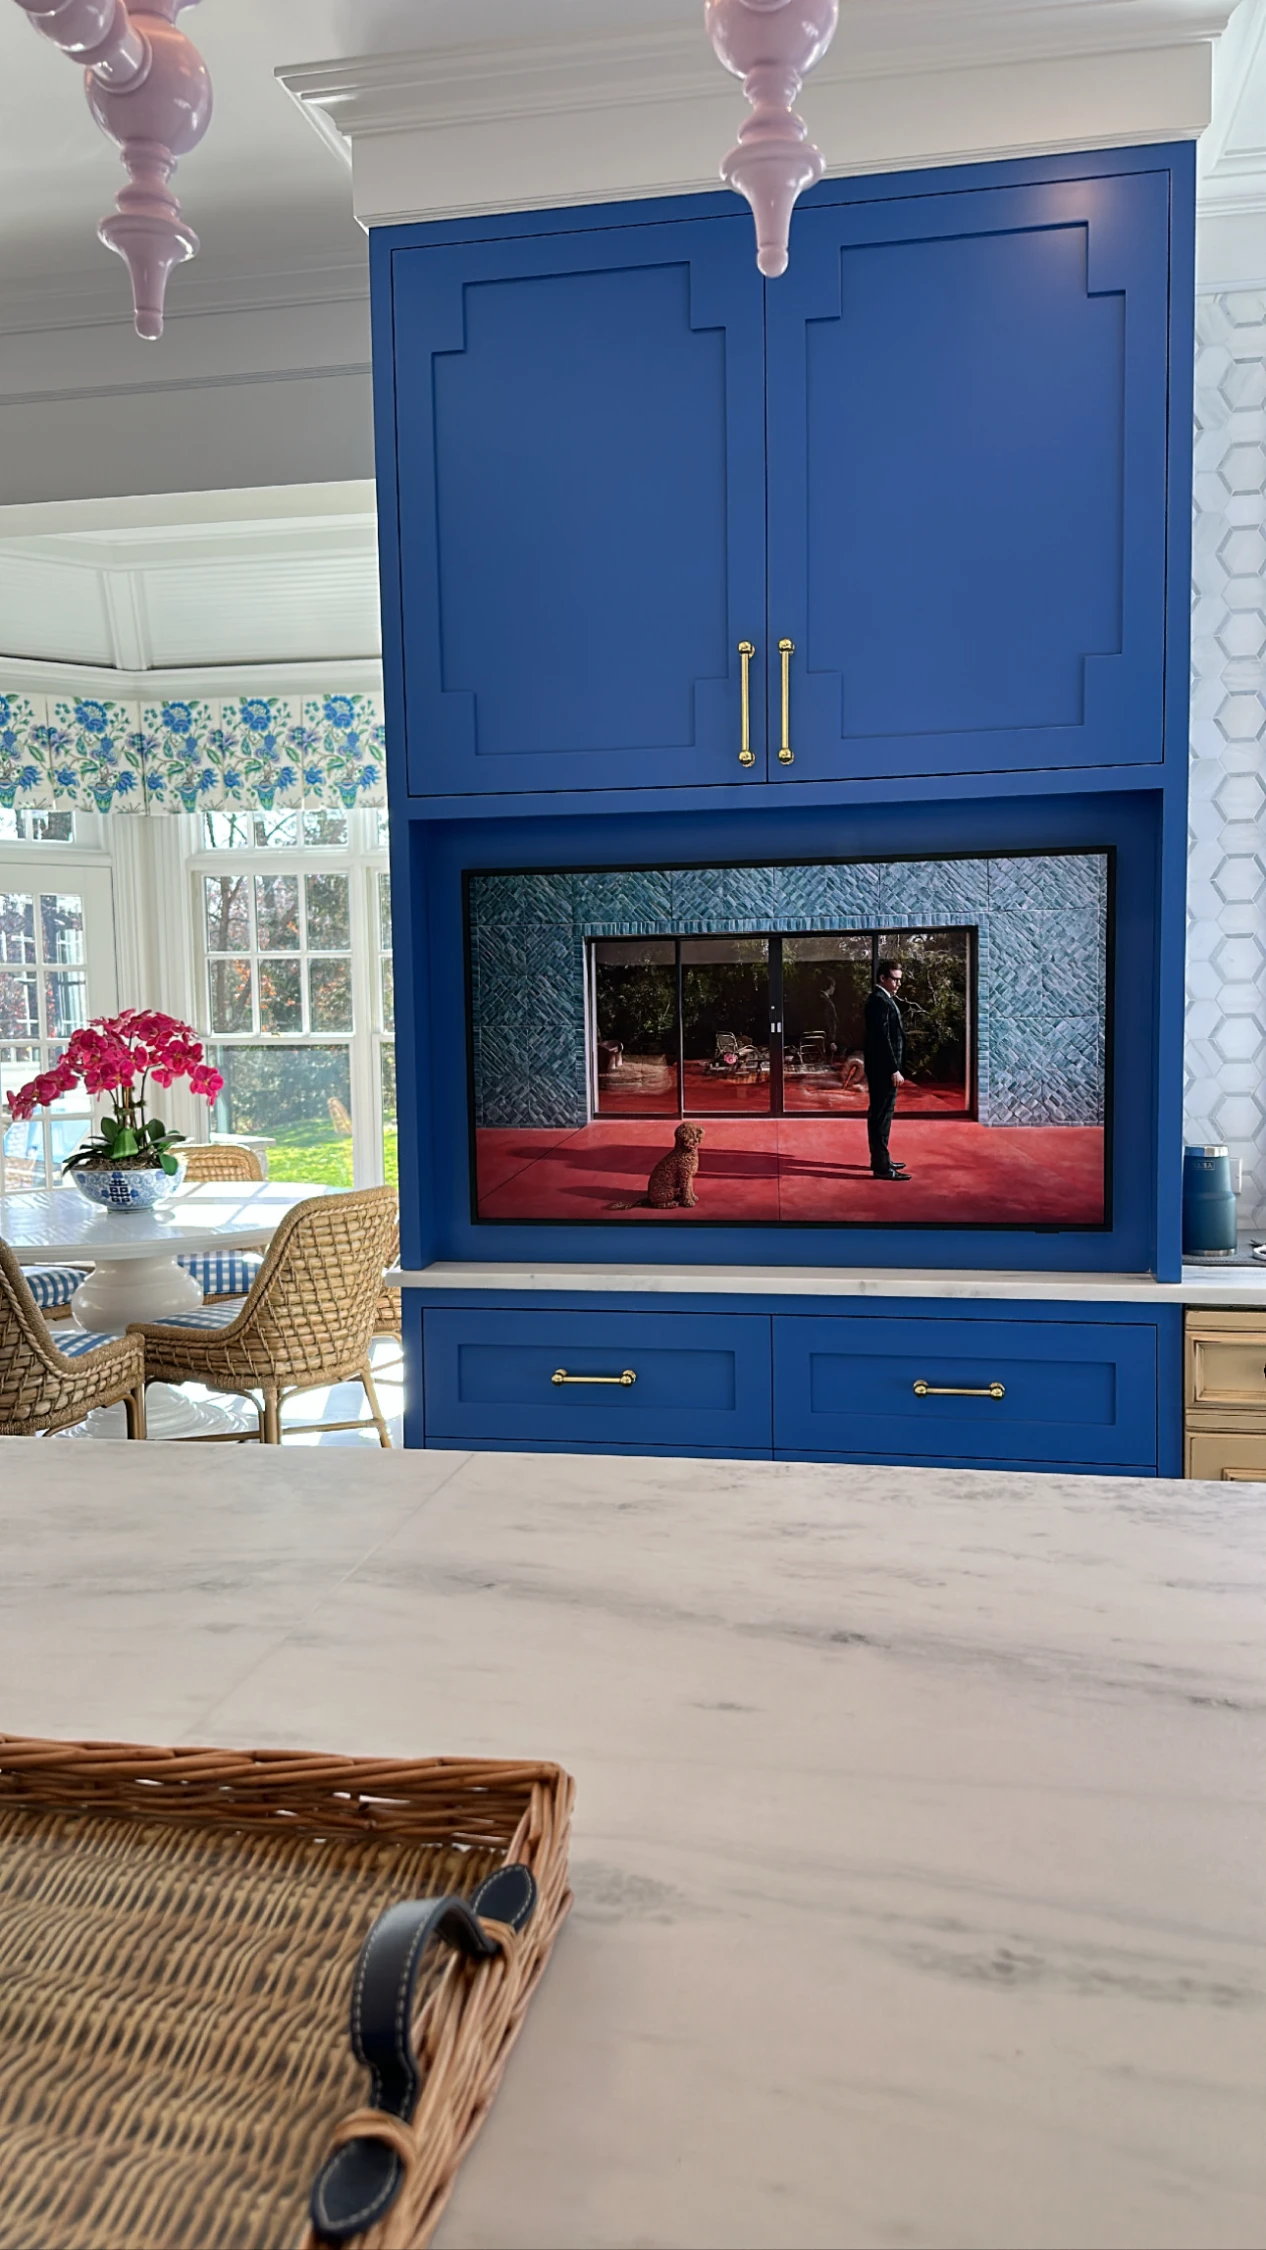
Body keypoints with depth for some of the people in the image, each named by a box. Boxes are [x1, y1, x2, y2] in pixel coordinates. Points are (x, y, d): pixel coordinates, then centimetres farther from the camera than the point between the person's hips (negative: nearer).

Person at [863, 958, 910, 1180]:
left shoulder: (884, 999, 15)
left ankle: (880, 1159, 27)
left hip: (883, 1068, 11)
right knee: (881, 1116, -7)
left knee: (880, 1115, 17)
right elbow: (882, 1038, -22)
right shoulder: (879, 1001, -17)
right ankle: (882, 1166, -5)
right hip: (883, 1069, -11)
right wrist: (894, 1070, -22)